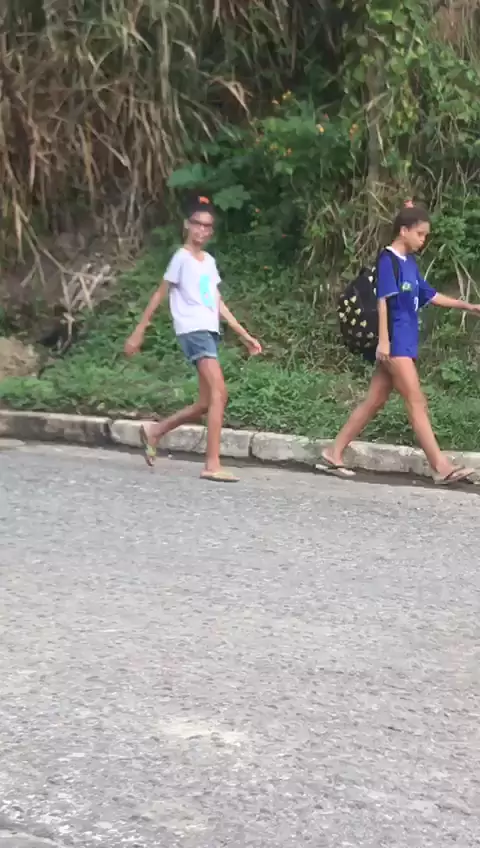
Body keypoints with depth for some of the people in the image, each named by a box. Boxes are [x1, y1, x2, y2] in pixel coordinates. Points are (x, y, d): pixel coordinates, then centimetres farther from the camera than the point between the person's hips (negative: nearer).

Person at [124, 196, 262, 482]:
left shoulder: (209, 261, 18)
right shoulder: (182, 258, -3)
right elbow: (160, 295, -1)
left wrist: (245, 335, 18)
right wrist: (140, 331, -1)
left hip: (211, 332, 8)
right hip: (193, 331, -8)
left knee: (206, 403, 8)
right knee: (219, 393, -20)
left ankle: (154, 431, 26)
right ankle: (213, 465, -22)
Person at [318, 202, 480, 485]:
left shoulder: (410, 263, 17)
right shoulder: (388, 260, -9)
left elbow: (430, 296, 23)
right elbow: (384, 300, -16)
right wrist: (383, 340, -22)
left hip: (406, 342, 9)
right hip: (395, 342, -9)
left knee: (375, 401, 9)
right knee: (417, 402, -11)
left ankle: (334, 454, 14)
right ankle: (441, 467, -13)